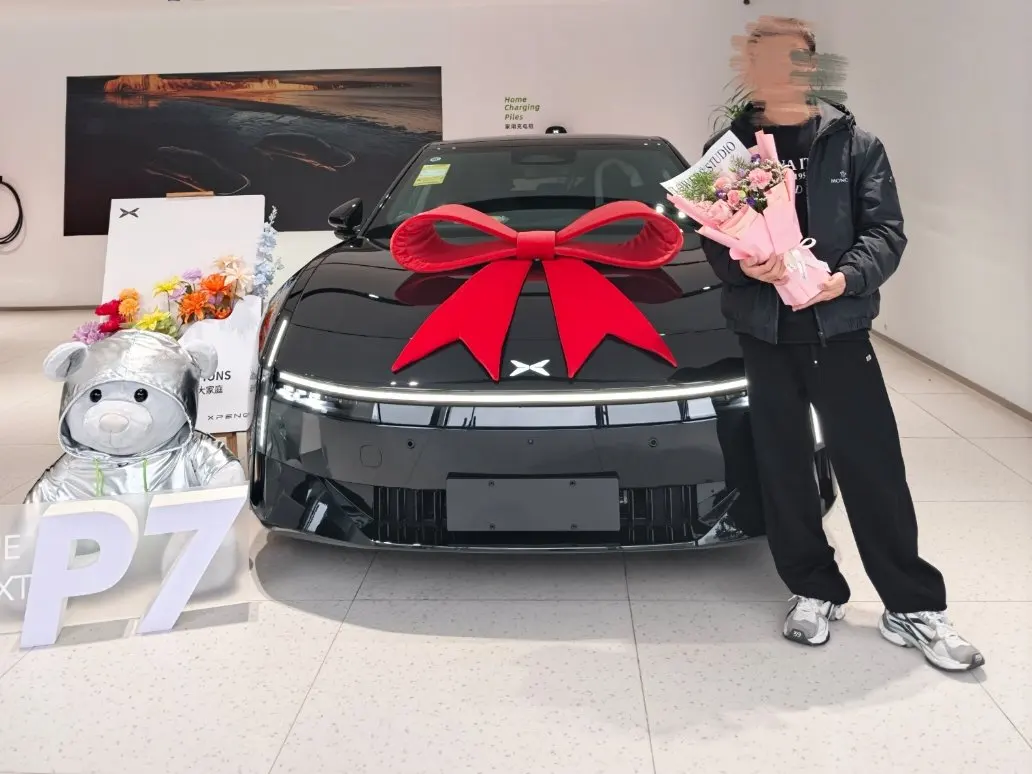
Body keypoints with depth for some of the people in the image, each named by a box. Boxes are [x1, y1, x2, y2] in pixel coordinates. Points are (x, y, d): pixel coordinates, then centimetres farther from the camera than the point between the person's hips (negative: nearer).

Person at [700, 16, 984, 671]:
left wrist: (845, 277, -20)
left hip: (840, 329, -1)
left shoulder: (854, 142, 3)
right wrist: (745, 265, -18)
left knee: (874, 467, 2)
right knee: (784, 468, 8)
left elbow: (886, 231, -1)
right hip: (763, 333, 1)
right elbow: (712, 240, 4)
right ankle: (815, 590, 25)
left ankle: (914, 607, 14)